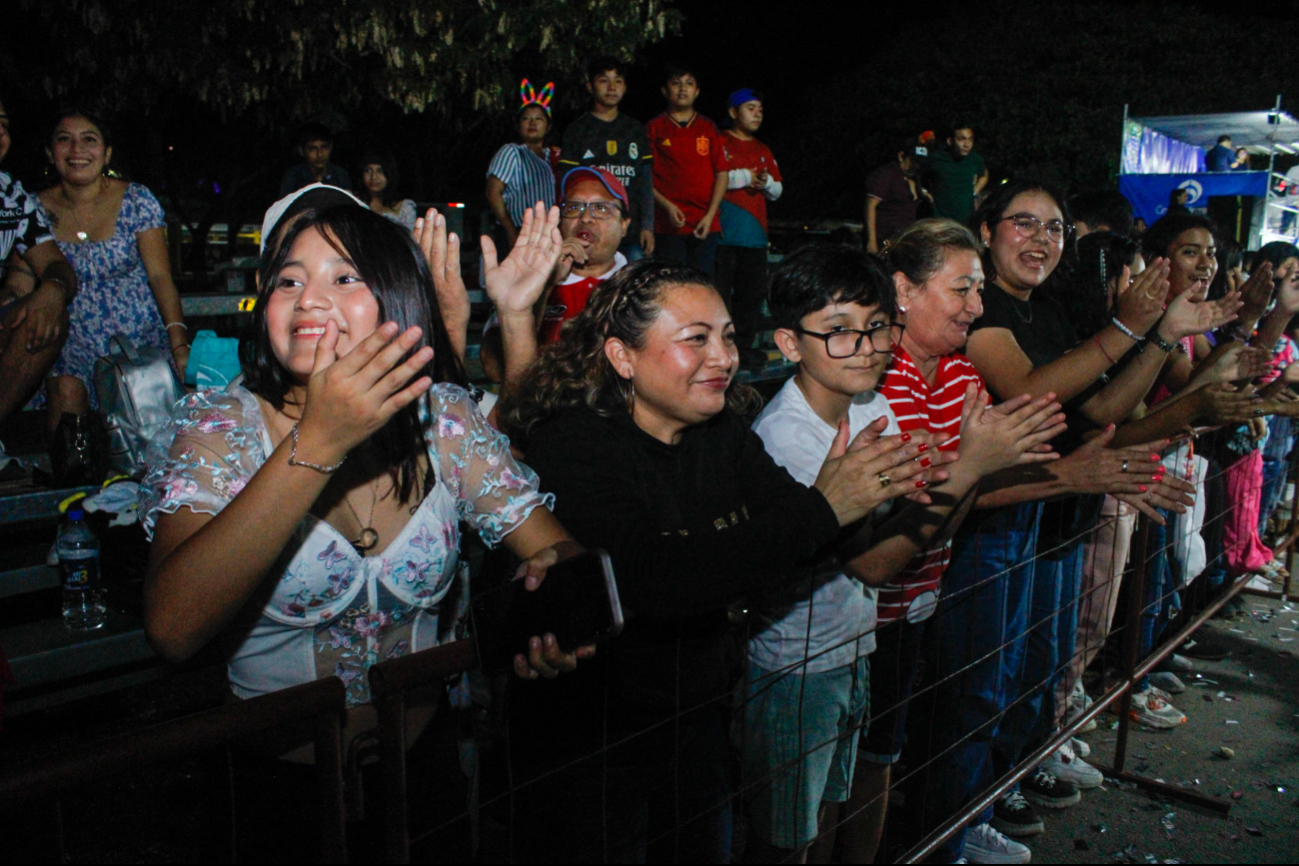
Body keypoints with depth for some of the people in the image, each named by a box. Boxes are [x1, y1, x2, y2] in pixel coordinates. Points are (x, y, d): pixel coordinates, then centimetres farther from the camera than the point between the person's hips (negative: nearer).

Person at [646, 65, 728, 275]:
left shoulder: (708, 128, 14)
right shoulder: (655, 128, 7)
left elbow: (722, 173, 9)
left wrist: (710, 215, -3)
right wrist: (666, 206, -11)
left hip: (705, 226, 2)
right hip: (668, 225, -2)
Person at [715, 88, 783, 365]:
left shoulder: (763, 151, 22)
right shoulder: (719, 142, 3)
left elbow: (778, 191, 22)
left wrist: (767, 182, -1)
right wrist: (743, 177, -8)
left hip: (754, 232, 6)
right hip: (723, 232, -6)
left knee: (752, 292, 5)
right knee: (719, 291, -7)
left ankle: (744, 346, 13)